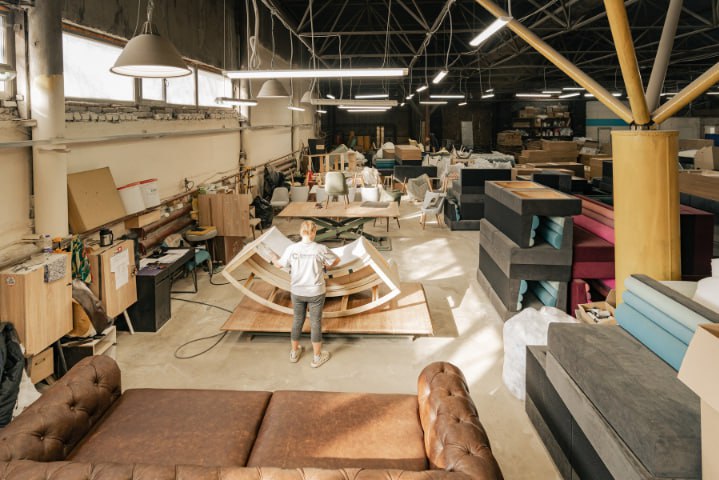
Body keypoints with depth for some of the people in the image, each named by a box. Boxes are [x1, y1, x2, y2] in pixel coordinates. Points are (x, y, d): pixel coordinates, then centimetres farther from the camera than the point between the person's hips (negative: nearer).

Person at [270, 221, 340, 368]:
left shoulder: (292, 248, -11)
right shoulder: (320, 249, -17)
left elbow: (280, 264, 4)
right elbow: (336, 260, -1)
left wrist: (274, 258, 27)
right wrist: (326, 265, 20)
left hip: (297, 292, 3)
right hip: (315, 293, -2)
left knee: (297, 320, 20)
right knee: (315, 323, 10)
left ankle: (294, 352, 36)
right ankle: (317, 357, 23)